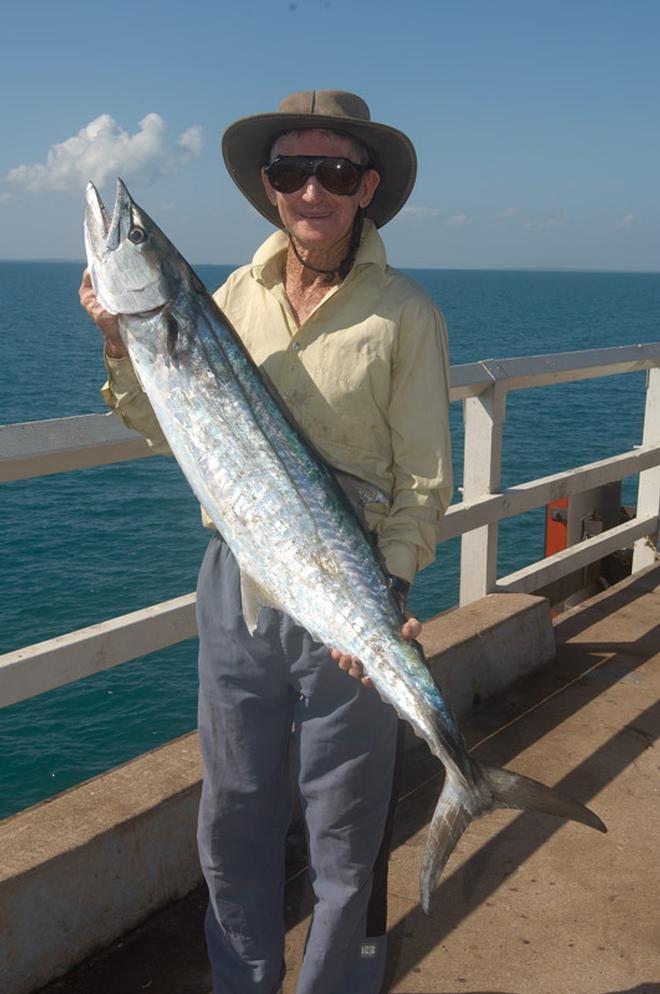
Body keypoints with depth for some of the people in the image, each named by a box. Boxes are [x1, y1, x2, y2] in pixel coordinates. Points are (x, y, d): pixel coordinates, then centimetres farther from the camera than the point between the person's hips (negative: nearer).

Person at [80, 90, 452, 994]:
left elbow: (424, 483, -8)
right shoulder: (235, 299, 3)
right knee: (232, 817, 18)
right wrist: (123, 340, -6)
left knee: (345, 833, 12)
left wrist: (385, 590, -21)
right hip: (235, 588, 4)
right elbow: (170, 429, 8)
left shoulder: (405, 315, -8)